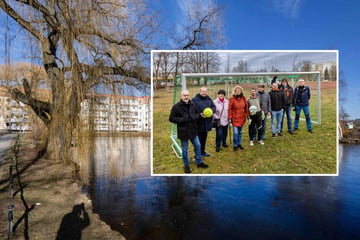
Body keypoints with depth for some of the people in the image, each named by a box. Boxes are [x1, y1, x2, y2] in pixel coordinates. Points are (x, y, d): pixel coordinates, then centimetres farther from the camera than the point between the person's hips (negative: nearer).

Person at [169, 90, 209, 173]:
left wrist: (195, 117, -6)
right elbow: (171, 118, -10)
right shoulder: (176, 107, -12)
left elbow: (198, 113, 17)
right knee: (185, 149, 8)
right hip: (183, 131, -4)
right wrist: (181, 120, -22)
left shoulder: (192, 105, 2)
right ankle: (186, 165, 26)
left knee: (197, 146, 13)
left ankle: (199, 162, 32)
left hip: (193, 130, 5)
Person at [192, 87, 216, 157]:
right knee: (198, 138, -2)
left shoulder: (209, 99, 11)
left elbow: (214, 107, 12)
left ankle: (202, 151, 33)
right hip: (199, 123, -6)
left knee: (204, 137, 17)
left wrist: (212, 111, -11)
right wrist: (199, 114, -24)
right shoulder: (195, 99, -8)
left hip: (206, 123, 6)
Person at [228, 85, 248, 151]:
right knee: (236, 132, -7)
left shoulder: (243, 98, 3)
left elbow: (246, 107, 12)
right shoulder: (232, 98, -9)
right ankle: (235, 145, 9)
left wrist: (247, 115, 12)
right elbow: (230, 108, -8)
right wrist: (230, 117, -10)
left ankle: (239, 144, 29)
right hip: (235, 118, -4)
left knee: (240, 132, 15)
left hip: (242, 118, 5)